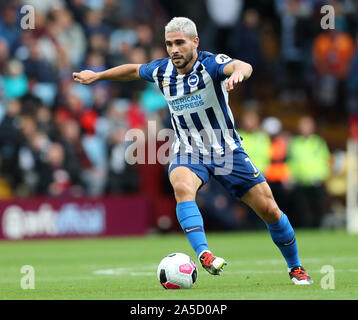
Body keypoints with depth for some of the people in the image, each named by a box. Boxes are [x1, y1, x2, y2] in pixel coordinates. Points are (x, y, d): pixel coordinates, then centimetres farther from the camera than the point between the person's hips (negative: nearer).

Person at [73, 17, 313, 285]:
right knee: (182, 186, -35)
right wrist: (97, 76, 29)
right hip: (188, 152, 2)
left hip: (227, 150, -2)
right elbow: (134, 70, 20)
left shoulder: (212, 63, -17)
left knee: (269, 210, -1)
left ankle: (295, 268, 21)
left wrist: (237, 72, -64)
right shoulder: (162, 71, -2)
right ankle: (203, 254, -45)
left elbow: (242, 66, -40)